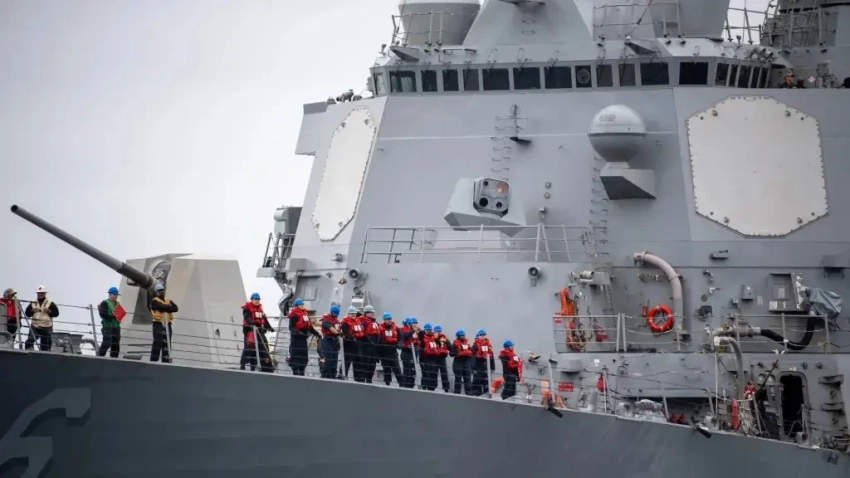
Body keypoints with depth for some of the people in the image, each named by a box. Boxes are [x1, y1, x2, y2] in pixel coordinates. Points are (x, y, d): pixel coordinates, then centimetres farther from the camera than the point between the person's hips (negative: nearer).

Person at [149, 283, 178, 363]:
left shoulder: (168, 301, 19)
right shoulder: (154, 301, 1)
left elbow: (175, 308, 0)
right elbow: (162, 307, -18)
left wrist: (166, 308, -12)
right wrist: (169, 307, -3)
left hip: (167, 325, 6)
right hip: (158, 324, -6)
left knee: (167, 344, 6)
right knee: (157, 343, -13)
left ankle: (166, 362, 9)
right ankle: (153, 361, -12)